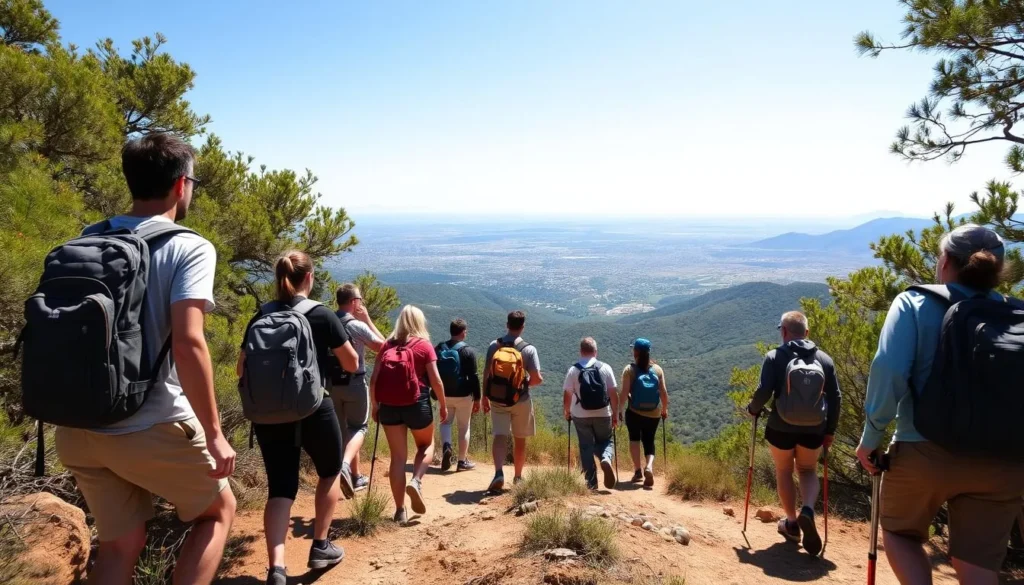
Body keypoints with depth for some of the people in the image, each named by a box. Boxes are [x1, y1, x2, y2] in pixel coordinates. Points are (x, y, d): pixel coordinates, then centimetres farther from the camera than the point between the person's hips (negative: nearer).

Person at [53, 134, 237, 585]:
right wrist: (214, 435, -16)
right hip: (151, 429, -6)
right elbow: (187, 343, -22)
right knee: (218, 511, 19)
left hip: (78, 430, 6)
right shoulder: (189, 249, -12)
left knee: (119, 543, 20)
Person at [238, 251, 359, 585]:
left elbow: (242, 370, 10)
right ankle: (320, 547, 25)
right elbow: (352, 364, 0)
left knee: (280, 487, 6)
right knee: (329, 472, 20)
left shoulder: (260, 318, 4)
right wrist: (330, 347, 18)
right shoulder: (322, 316, -7)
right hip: (313, 411, -3)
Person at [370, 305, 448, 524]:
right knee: (426, 445, 22)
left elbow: (374, 379, 3)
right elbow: (435, 380, -5)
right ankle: (416, 481, -3)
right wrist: (443, 405, 7)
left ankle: (400, 511, 11)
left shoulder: (387, 345, 8)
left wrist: (375, 406, 13)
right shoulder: (424, 345, 0)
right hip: (416, 404, -2)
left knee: (398, 456, 9)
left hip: (389, 405, 3)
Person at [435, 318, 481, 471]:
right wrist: (477, 398, -5)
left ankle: (446, 447, -7)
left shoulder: (438, 348, 2)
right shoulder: (468, 351, -12)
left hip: (444, 394, 4)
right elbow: (473, 377, -13)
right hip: (463, 395, -3)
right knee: (464, 427, 9)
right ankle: (462, 461, 14)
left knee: (446, 422, 20)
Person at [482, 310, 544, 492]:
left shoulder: (494, 345, -3)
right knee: (519, 440, 14)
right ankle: (518, 477, 25)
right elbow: (537, 379, -14)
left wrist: (485, 397, 10)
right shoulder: (528, 349, -11)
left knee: (500, 436, 0)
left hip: (497, 400, 1)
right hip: (520, 401, -1)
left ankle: (499, 473, -21)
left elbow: (487, 374, 0)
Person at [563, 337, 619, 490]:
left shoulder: (573, 370, -4)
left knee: (586, 447, 11)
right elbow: (613, 394, -2)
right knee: (606, 441, 19)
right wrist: (615, 414, 8)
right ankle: (606, 459, -12)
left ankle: (591, 482, 9)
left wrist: (567, 412, 13)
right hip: (603, 414, 0)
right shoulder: (605, 368, -2)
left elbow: (567, 396, -4)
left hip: (581, 415, 0)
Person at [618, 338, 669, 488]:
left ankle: (638, 470, 8)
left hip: (634, 412, -2)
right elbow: (664, 392, 0)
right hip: (654, 414, 2)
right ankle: (649, 467, -11)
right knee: (649, 442, 14)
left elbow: (624, 393, -12)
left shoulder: (630, 370, -8)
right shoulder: (657, 369, 0)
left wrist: (619, 409, -1)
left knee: (634, 438, 18)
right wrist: (664, 409, 13)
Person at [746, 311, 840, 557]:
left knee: (784, 472, 18)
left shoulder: (774, 356, -8)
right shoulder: (824, 359, 2)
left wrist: (753, 409, 6)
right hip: (813, 429, 3)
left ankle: (792, 523, 25)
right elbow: (835, 397, 4)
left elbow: (764, 391, -15)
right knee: (808, 470, 22)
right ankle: (808, 511, -3)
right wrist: (830, 430, 13)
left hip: (781, 427, -2)